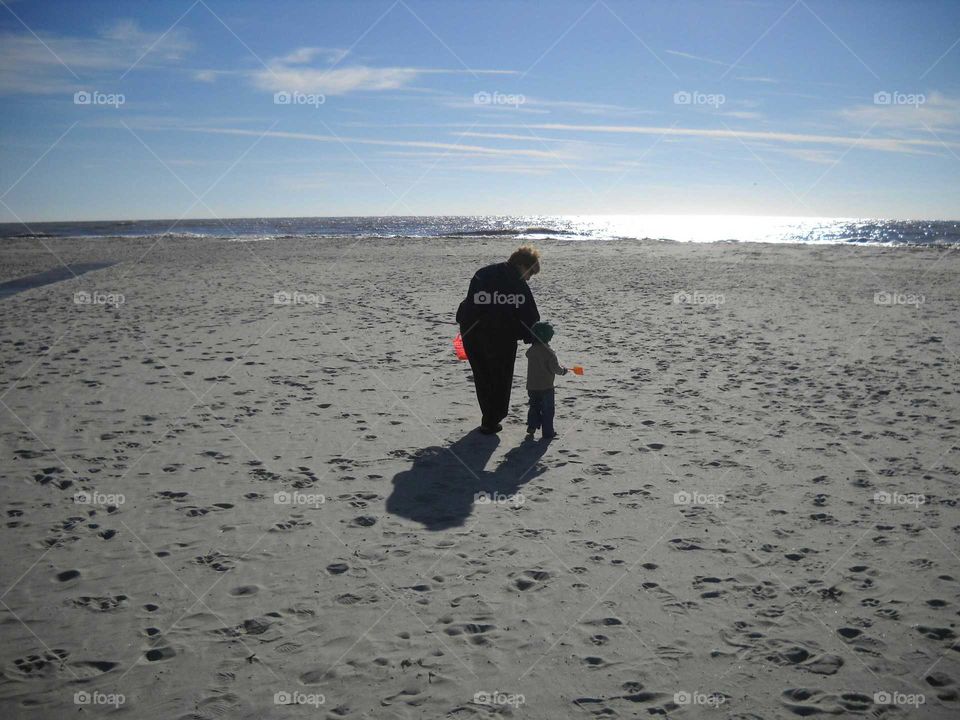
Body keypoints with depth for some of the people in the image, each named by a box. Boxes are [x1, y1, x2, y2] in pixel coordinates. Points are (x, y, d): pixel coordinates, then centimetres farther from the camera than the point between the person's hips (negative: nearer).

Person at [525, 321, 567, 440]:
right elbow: (555, 368, -17)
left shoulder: (531, 350, 0)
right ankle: (548, 432, 12)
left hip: (532, 386, 5)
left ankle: (531, 428, 9)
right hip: (546, 387, -5)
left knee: (534, 407, 17)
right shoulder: (549, 352, -18)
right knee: (547, 409, 7)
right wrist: (563, 370, 4)